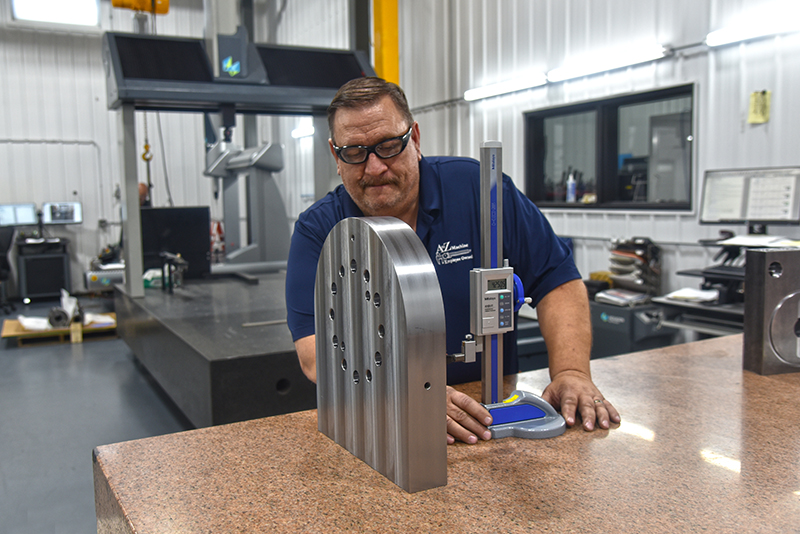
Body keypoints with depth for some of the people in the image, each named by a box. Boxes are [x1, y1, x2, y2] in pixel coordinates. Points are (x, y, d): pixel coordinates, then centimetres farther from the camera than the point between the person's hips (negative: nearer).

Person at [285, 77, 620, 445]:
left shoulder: (478, 188, -5)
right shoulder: (317, 230, -6)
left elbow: (558, 280, -2)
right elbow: (317, 354, -17)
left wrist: (572, 373, -16)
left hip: (490, 410, -1)